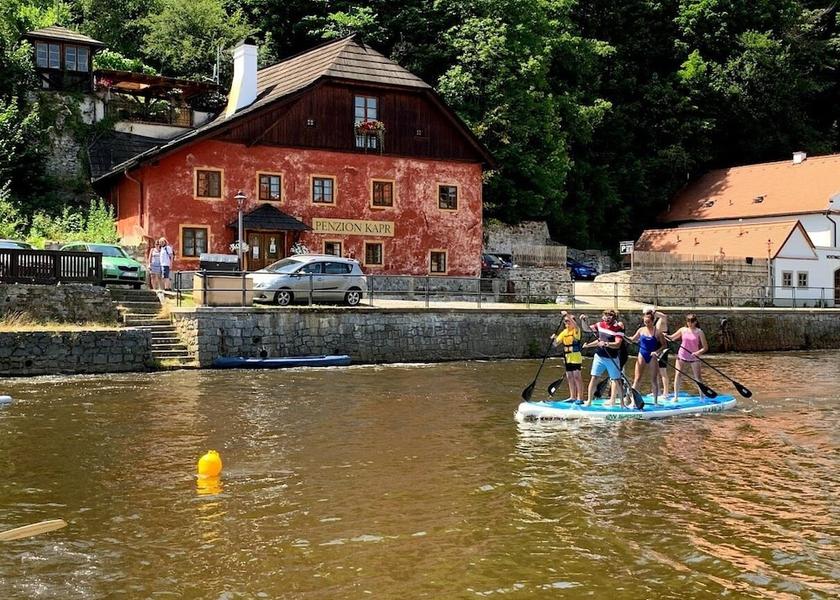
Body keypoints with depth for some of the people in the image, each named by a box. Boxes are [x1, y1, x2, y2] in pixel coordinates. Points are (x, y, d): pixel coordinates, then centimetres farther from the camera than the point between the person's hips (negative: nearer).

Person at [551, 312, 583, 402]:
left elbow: (575, 325, -32)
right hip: (567, 358, 7)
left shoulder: (576, 330, -7)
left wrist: (568, 315, -38)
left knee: (577, 376, -9)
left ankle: (579, 398, -8)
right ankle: (573, 397, 19)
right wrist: (554, 339, -11)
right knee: (569, 377, 11)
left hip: (576, 357, -7)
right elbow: (556, 344, 11)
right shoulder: (564, 332, 12)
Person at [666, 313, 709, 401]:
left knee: (697, 377, 2)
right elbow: (672, 338, 9)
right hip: (682, 356, 2)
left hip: (694, 358, -2)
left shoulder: (699, 332, -6)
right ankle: (676, 396, 0)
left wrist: (698, 352, -23)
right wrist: (665, 336, -12)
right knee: (678, 374, -5)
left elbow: (705, 347, -7)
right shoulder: (683, 330, 1)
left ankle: (702, 396, 17)